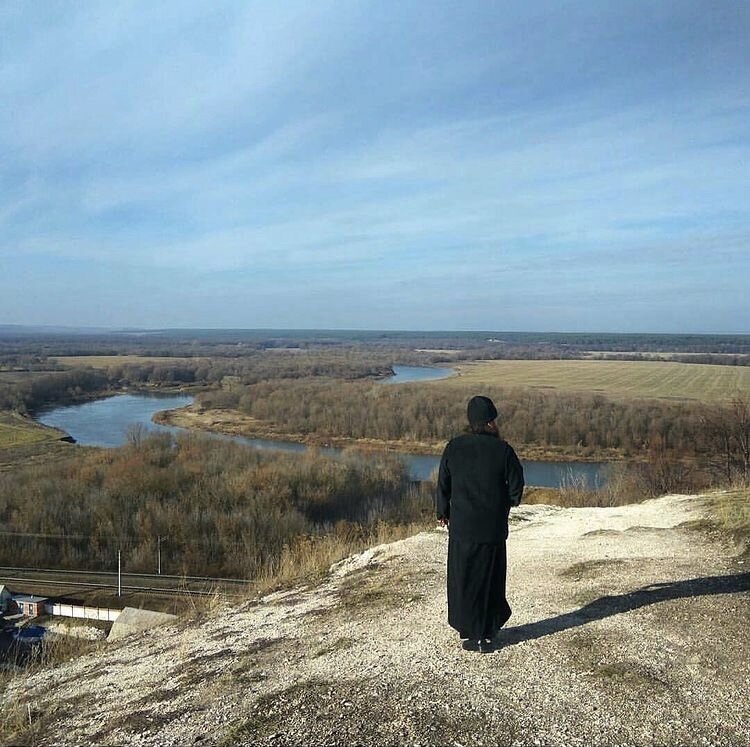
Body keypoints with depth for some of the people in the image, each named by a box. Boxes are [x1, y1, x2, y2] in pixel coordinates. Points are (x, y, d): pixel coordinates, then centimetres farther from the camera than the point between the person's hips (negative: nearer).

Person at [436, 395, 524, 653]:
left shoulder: (454, 447, -6)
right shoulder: (502, 449, -9)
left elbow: (443, 484, 1)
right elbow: (516, 485, -2)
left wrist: (443, 513, 16)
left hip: (462, 527, 0)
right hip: (494, 528, 0)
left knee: (464, 580, 11)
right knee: (491, 580, 13)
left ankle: (472, 634, 16)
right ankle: (487, 634, 21)